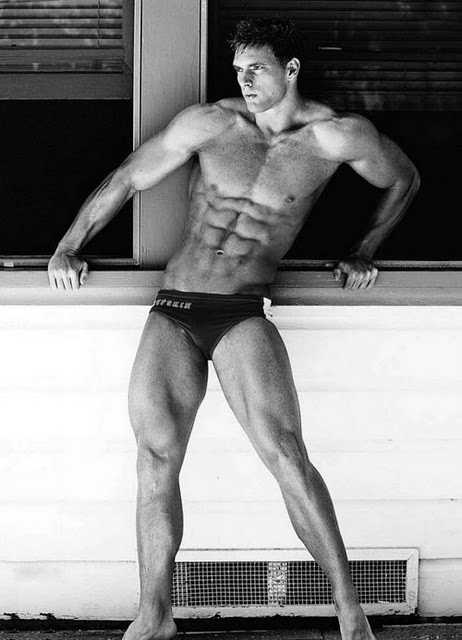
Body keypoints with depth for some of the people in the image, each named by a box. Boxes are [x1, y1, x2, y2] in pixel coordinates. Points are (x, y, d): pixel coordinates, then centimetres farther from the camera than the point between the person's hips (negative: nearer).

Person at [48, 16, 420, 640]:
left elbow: (403, 179, 22)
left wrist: (364, 252, 18)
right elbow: (127, 179, 13)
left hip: (244, 316, -2)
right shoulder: (208, 123, 5)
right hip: (172, 313, 2)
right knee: (156, 454, -10)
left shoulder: (337, 137, 2)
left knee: (284, 452, -19)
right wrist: (68, 247, 10)